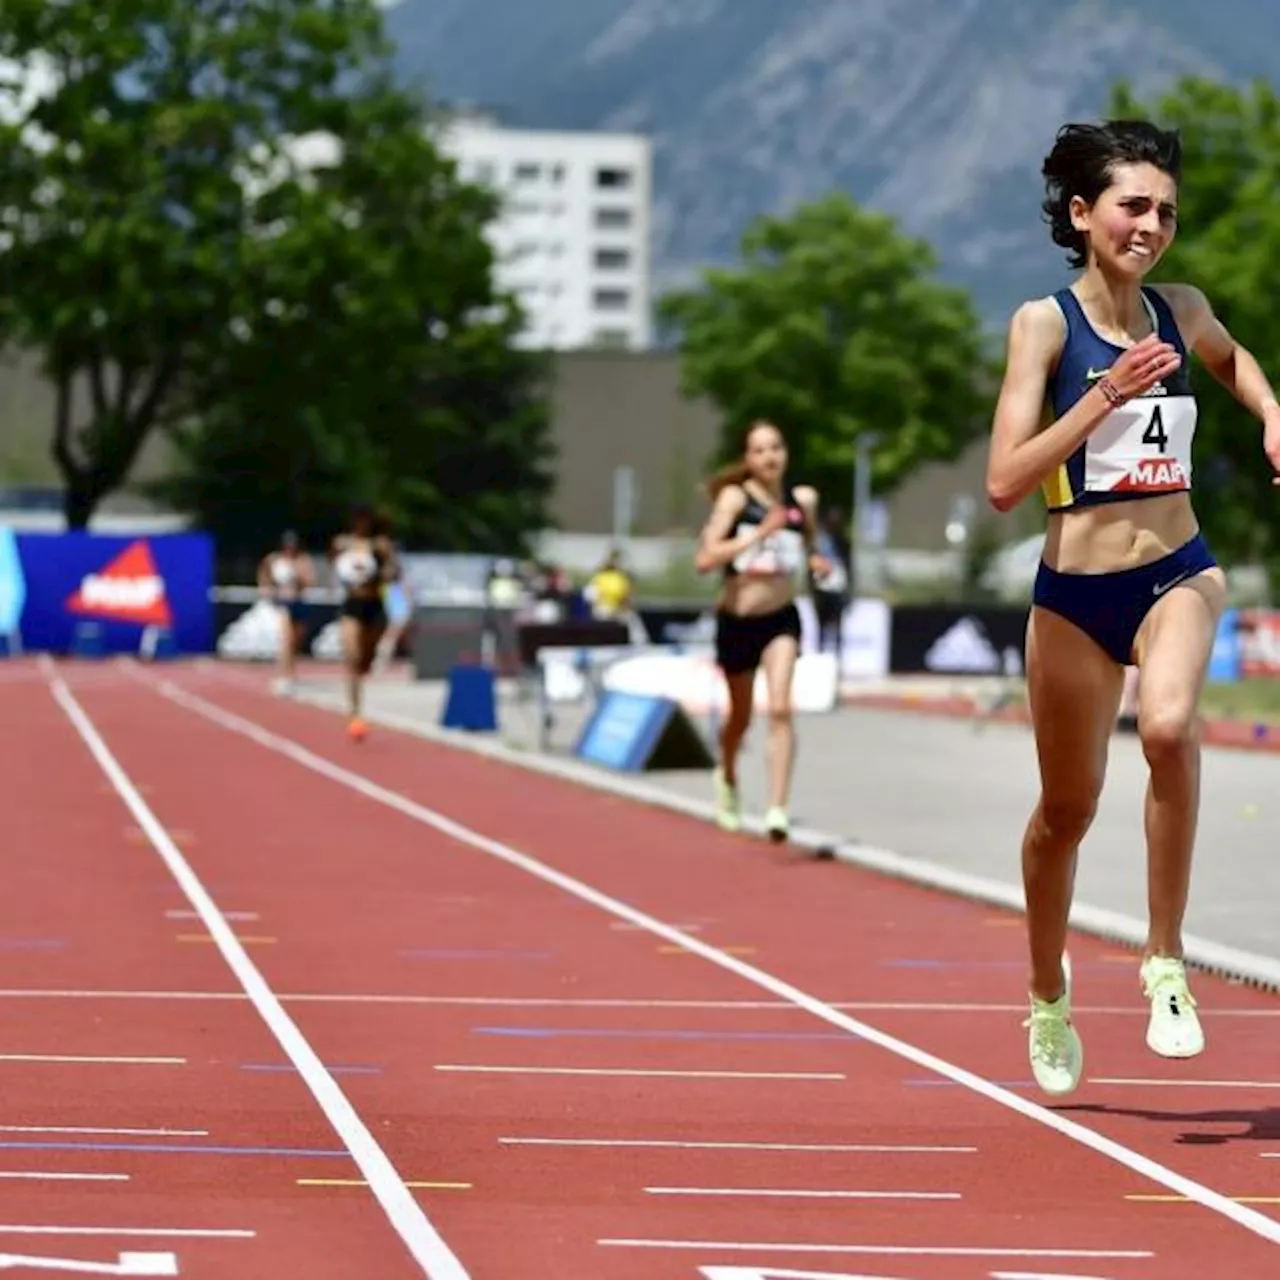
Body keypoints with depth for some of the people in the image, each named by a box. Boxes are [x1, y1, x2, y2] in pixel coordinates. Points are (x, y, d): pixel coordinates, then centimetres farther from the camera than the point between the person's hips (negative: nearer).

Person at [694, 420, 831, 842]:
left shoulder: (802, 500, -1)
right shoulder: (735, 497, -11)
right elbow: (704, 559, -20)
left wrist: (815, 562, -4)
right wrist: (758, 534, -26)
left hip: (781, 620, 1)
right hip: (737, 620, -1)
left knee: (780, 708, -19)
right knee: (741, 715, 17)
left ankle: (778, 809, -22)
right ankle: (727, 777, 49)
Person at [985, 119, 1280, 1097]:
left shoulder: (1183, 312, 3)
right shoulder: (1046, 323, -9)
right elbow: (1005, 483, -16)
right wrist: (1107, 394, -22)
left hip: (1176, 575, 1)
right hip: (1074, 593, -1)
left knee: (1169, 727, -31)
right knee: (1066, 811, 12)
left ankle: (1167, 962, -16)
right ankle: (1049, 997, 38)